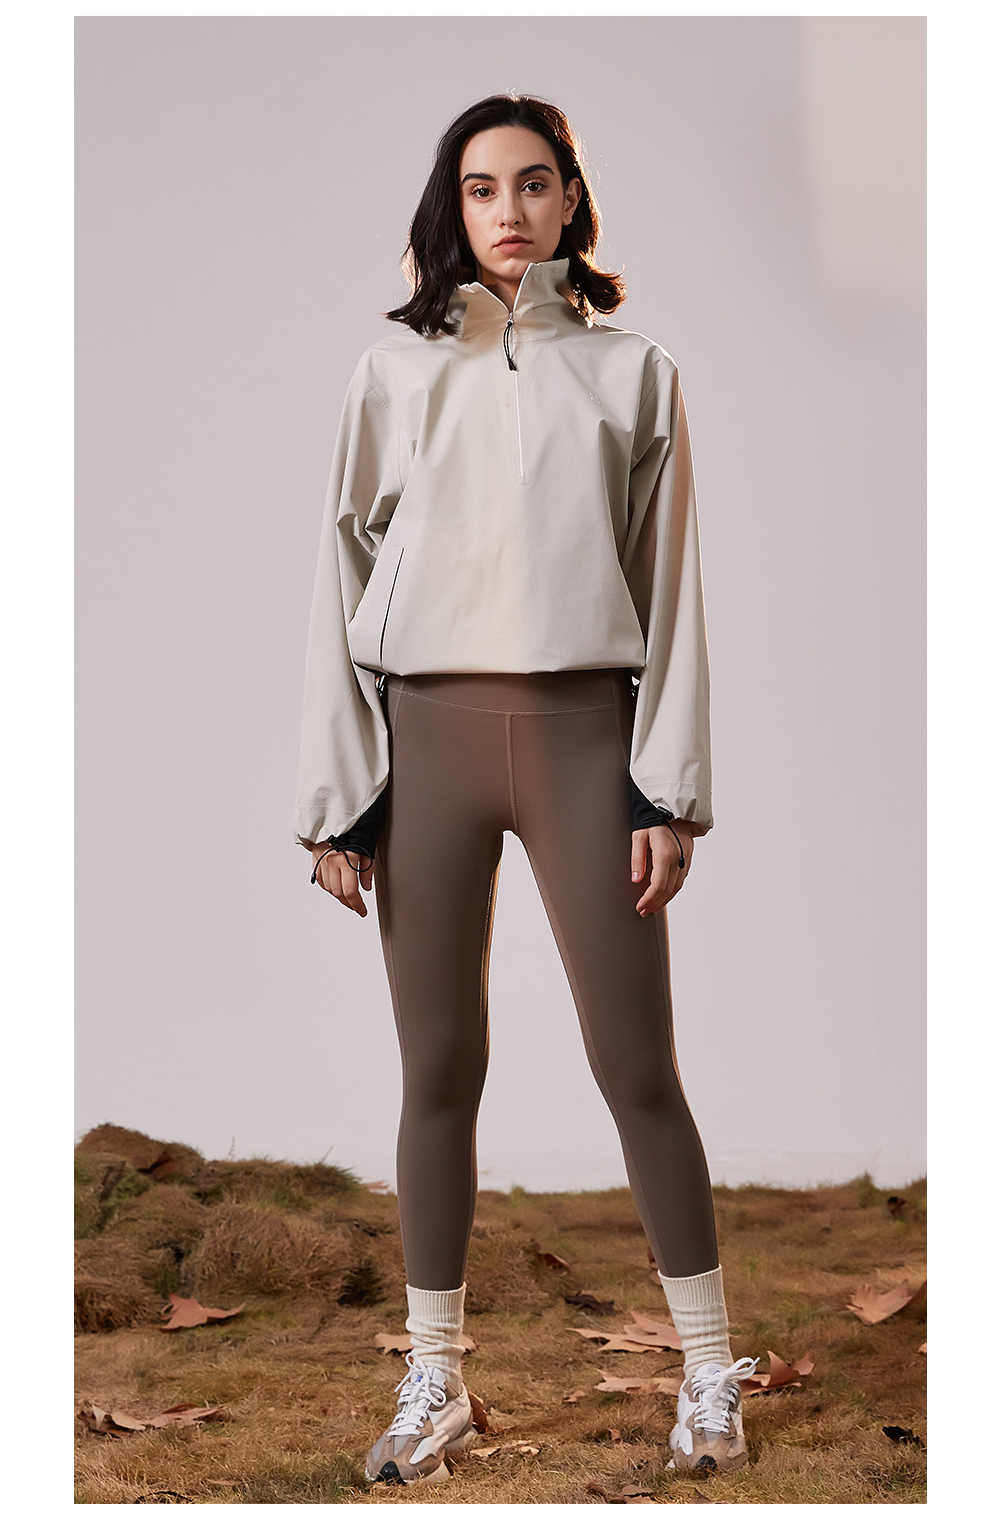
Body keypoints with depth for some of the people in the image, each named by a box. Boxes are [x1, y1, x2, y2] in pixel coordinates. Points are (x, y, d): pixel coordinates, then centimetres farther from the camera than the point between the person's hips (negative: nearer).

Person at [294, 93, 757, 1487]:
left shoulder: (631, 371, 8)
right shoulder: (397, 368, 9)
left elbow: (670, 587, 5)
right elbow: (344, 578, 7)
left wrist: (673, 789, -3)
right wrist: (334, 794, 0)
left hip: (581, 729, -1)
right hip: (428, 734, 1)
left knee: (639, 1067, -1)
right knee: (441, 1070, 4)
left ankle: (710, 1371, 11)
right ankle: (435, 1384, 14)